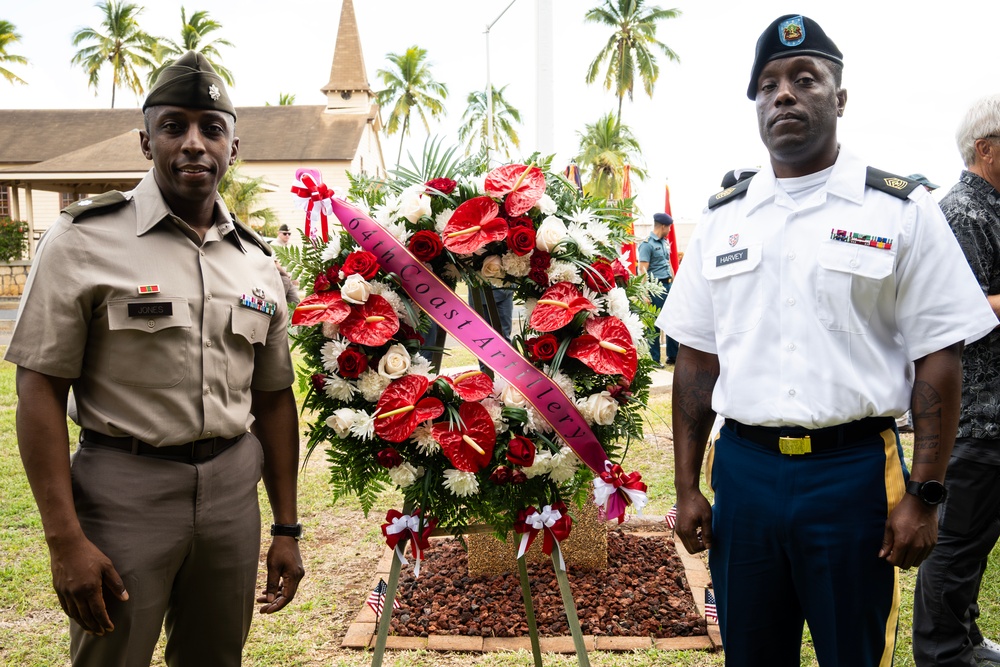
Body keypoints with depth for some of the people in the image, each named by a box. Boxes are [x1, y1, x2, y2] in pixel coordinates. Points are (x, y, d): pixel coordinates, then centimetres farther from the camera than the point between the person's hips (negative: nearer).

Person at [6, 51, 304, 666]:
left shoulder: (257, 261, 7)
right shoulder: (85, 241, -7)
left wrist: (287, 527, 10)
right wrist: (66, 540, -14)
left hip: (232, 486, 4)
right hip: (124, 487, -4)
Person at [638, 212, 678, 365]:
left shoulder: (665, 242, 13)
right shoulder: (647, 244, -12)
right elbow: (642, 270, -17)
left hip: (668, 285, 8)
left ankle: (673, 355, 23)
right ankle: (654, 359, 9)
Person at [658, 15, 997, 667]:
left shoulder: (900, 212, -2)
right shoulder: (723, 218, 7)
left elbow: (938, 361, -3)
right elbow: (697, 360, 8)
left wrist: (924, 496, -8)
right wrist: (687, 488, 5)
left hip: (854, 472, -2)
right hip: (742, 468, 3)